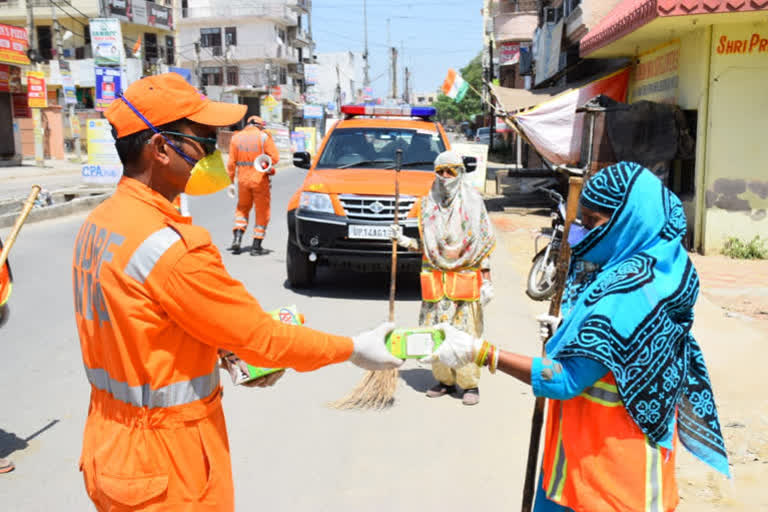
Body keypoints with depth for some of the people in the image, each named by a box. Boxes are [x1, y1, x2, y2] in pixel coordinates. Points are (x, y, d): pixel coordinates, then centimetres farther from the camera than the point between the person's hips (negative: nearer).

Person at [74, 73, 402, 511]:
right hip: (165, 472, -8)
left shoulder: (98, 225, 0)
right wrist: (353, 349, -7)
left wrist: (226, 353, 8)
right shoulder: (172, 246, -28)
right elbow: (258, 335, -19)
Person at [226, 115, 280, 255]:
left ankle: (237, 238, 5)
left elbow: (231, 162, 4)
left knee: (242, 208, 22)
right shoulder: (264, 136, -5)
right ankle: (256, 246, 8)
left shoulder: (236, 138, 5)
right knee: (262, 212, 8)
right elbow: (275, 158, -11)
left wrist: (231, 181, 9)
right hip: (260, 179, -3)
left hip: (243, 179, 3)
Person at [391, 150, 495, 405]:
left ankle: (470, 384, 8)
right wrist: (403, 240, -1)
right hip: (435, 277, 3)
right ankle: (445, 380, 19)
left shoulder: (473, 202, 1)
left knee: (466, 332, -4)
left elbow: (484, 244, 1)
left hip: (465, 278, -3)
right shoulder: (427, 204, 10)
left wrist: (486, 281, -3)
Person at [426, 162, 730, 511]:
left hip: (609, 449, -9)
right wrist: (569, 327, 8)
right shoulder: (657, 268, 0)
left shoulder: (627, 292, -29)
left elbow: (565, 379, -28)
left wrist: (478, 351, -28)